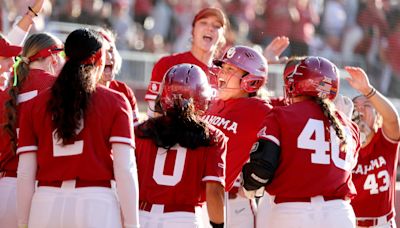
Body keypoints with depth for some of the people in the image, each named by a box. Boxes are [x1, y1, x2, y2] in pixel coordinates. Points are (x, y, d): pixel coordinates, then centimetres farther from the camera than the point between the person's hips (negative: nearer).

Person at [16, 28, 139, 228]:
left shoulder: (33, 106, 11)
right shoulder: (115, 102, 4)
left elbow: (24, 174, 7)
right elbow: (125, 169, -3)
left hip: (46, 205, 2)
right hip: (96, 202, -2)